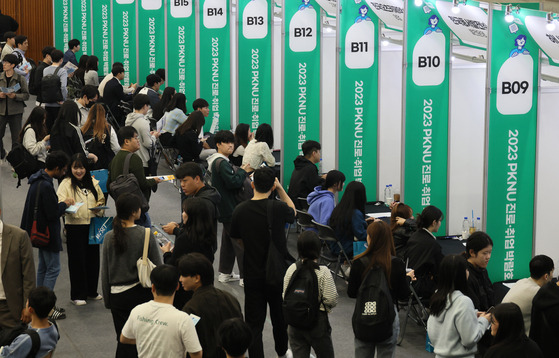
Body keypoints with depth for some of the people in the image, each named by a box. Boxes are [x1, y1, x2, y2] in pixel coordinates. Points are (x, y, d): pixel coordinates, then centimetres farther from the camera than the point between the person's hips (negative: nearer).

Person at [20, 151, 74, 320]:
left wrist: (61, 205, 7)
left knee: (43, 268, 17)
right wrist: (65, 204, -8)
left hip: (41, 233, 10)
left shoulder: (37, 181, 7)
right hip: (48, 233, -10)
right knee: (53, 268, -2)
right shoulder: (46, 186, -26)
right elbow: (53, 213, -24)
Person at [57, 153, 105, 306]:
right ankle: (77, 295, 11)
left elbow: (101, 200, 17)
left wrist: (99, 209, -5)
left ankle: (92, 291, 27)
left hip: (92, 225, 4)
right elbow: (59, 203, -15)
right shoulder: (66, 184, -4)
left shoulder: (93, 183, 9)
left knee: (93, 258, 11)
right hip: (74, 226, -4)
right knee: (77, 260, 1)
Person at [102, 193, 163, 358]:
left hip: (117, 295, 3)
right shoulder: (145, 235, -11)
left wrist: (107, 300, 13)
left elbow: (105, 272, 4)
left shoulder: (109, 237, -2)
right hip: (140, 293, -2)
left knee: (123, 341, 9)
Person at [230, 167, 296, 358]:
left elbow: (235, 239, 6)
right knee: (280, 316, 22)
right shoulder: (278, 208, -16)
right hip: (278, 274, 0)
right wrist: (281, 189, 5)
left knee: (254, 324, 3)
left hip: (252, 275, 0)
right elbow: (293, 212, 8)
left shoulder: (240, 210, -9)